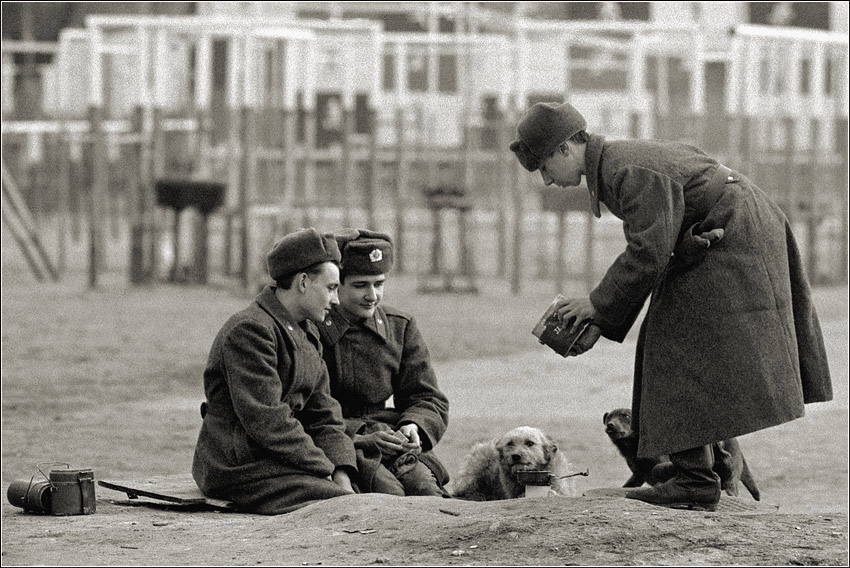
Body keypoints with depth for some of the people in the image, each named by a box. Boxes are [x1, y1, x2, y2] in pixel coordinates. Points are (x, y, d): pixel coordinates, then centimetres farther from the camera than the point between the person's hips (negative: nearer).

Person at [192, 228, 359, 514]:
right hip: (239, 469, -9)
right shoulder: (249, 331, -14)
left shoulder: (307, 334, 18)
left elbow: (324, 415, 14)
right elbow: (266, 421, -20)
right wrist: (325, 471, -17)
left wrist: (341, 475, -4)